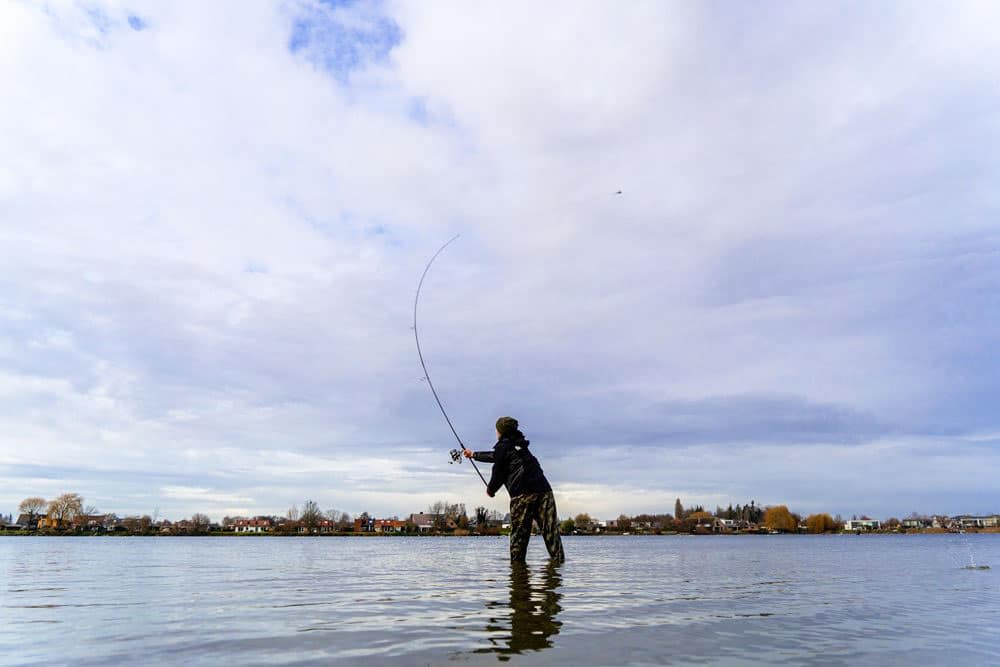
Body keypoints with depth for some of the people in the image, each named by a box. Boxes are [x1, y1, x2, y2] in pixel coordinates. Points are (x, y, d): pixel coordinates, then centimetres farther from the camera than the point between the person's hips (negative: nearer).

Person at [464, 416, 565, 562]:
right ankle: (559, 559, -6)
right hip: (543, 490, 6)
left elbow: (498, 472, 5)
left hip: (522, 494, -6)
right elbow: (496, 457, 40)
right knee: (550, 530, 1)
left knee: (519, 533, 1)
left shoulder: (503, 446, 4)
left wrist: (490, 490, 25)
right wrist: (474, 455, 52)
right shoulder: (519, 444, 27)